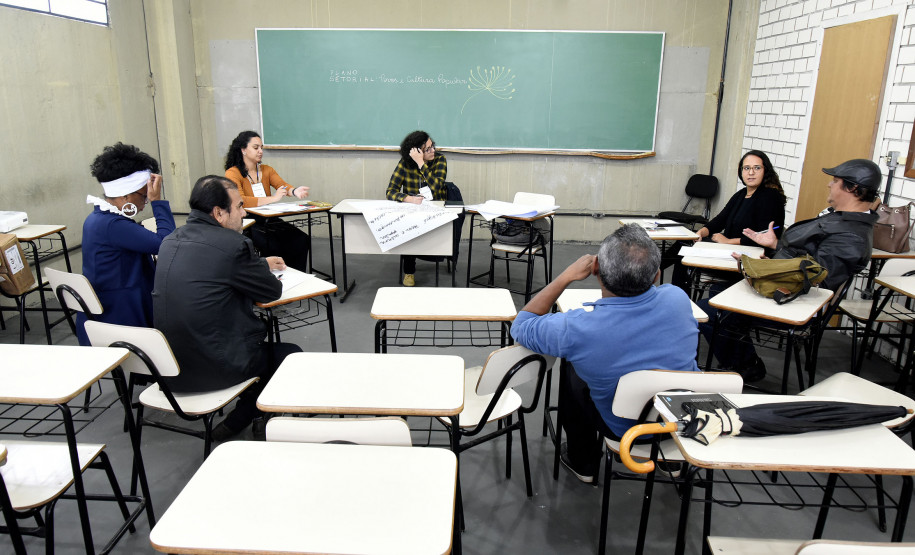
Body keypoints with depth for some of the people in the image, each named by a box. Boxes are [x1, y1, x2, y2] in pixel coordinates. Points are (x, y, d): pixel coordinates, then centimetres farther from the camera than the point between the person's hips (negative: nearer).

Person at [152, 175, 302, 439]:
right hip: (215, 368, -8)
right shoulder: (233, 244, -19)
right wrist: (260, 267, 15)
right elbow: (273, 291, -6)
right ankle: (235, 423, 24)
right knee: (291, 353, 15)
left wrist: (259, 263, 24)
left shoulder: (171, 240, 5)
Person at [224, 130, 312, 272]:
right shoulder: (233, 173, -6)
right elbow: (239, 201, -22)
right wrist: (272, 198, -27)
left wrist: (295, 191, -28)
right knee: (273, 246, -31)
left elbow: (282, 185, -3)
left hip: (269, 220, 6)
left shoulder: (266, 170, 14)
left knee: (303, 240, -16)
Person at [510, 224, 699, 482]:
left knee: (571, 374, 22)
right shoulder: (678, 298, -24)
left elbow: (520, 325, -13)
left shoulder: (576, 329, -34)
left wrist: (566, 276, -15)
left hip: (627, 431, -3)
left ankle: (583, 463, 40)